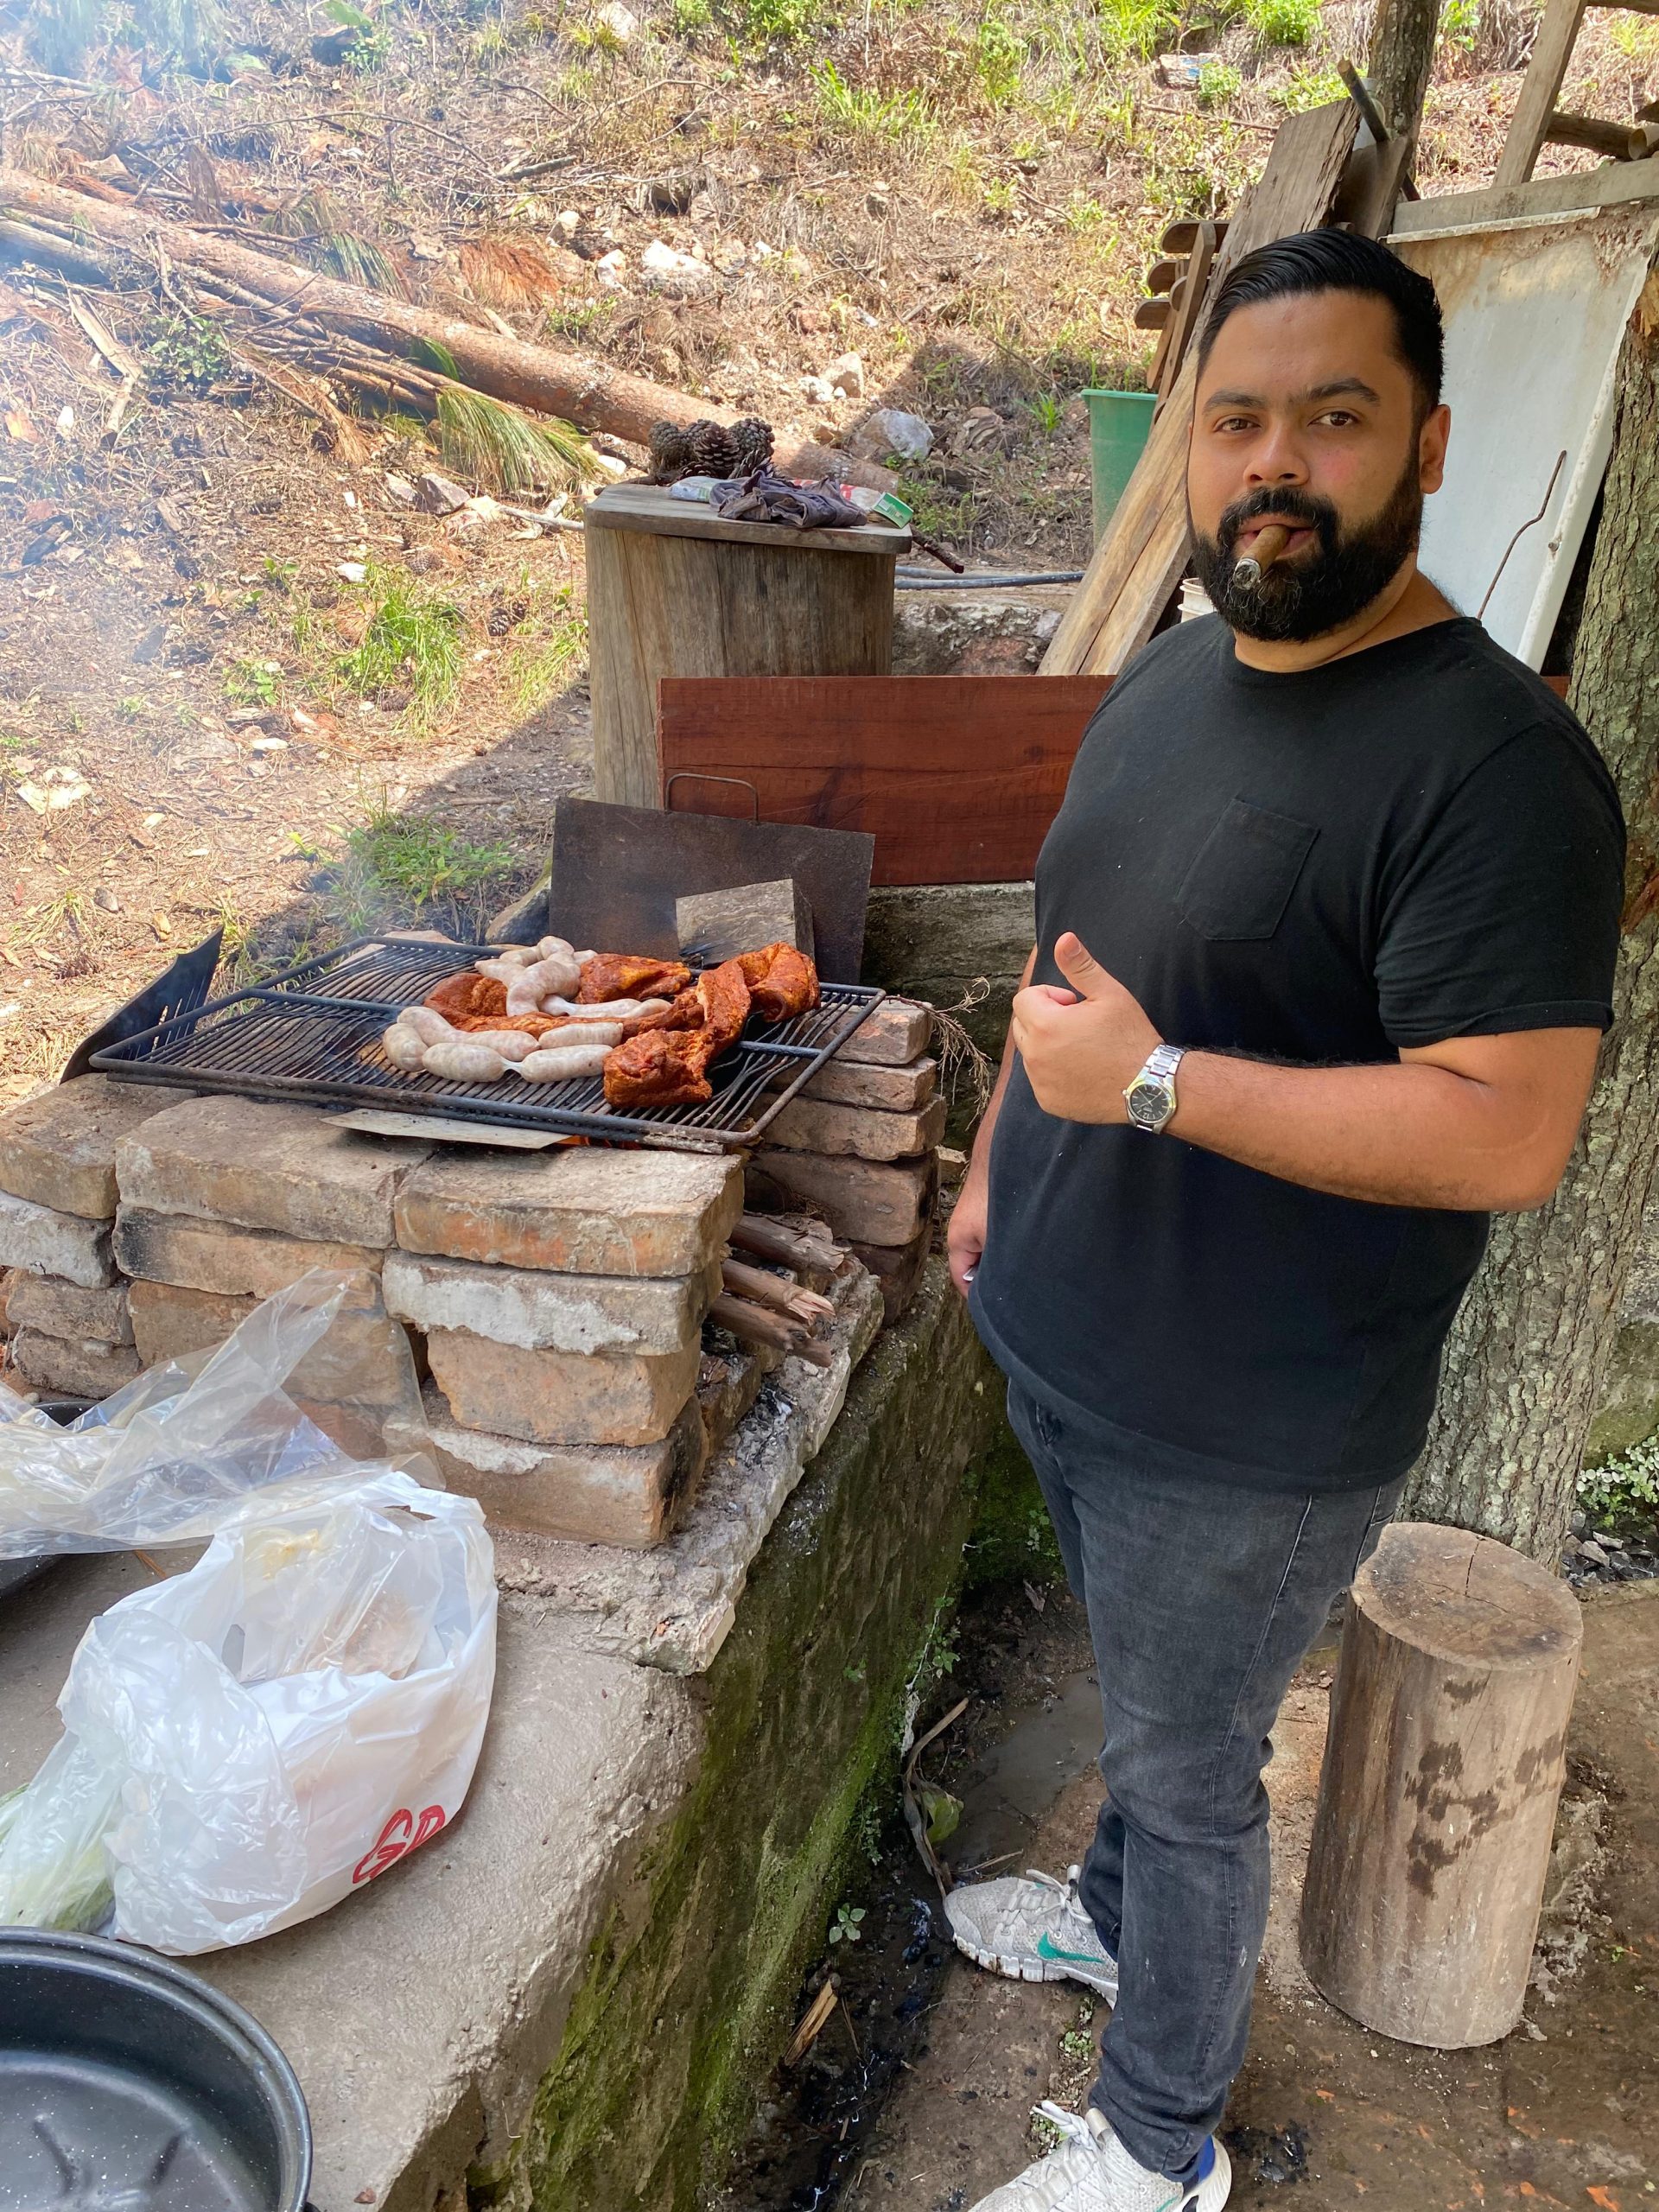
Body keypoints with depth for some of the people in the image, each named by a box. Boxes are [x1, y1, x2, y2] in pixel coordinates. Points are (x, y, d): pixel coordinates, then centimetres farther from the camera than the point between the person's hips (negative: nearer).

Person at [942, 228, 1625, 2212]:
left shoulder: (1494, 763, -23)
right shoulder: (1165, 678, 4)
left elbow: (1508, 1134, -29)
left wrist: (1155, 1082, -28)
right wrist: (993, 1170, 16)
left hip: (1249, 1433, -7)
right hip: (1062, 1349, 7)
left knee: (1185, 1770, 13)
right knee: (1137, 1705, 29)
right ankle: (1118, 1913, 56)